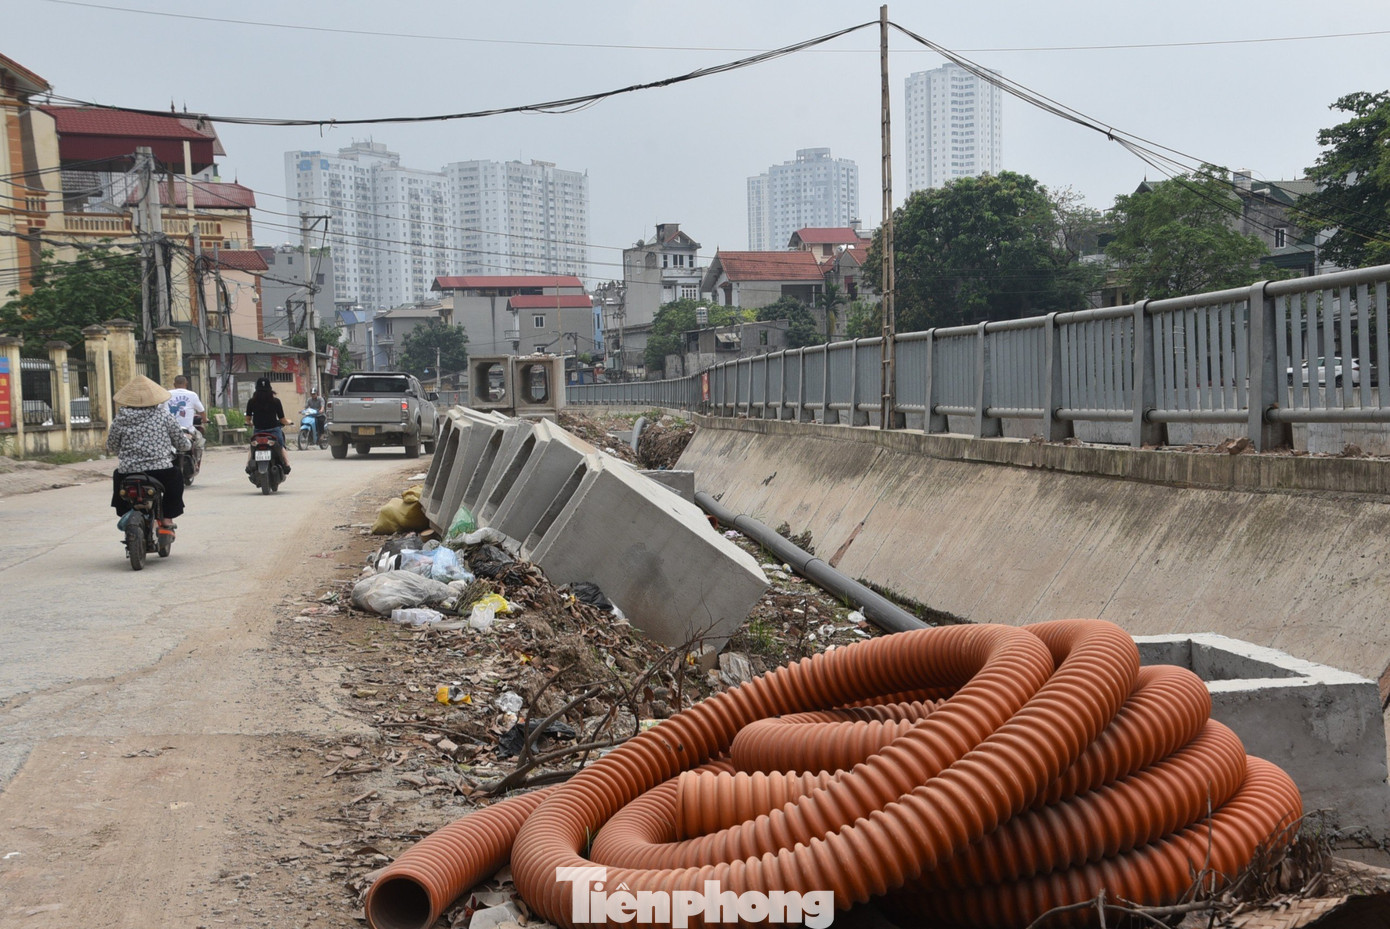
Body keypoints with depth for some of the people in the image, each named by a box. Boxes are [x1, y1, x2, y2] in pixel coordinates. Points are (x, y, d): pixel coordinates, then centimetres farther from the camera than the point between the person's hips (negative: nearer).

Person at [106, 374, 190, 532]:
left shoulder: (120, 419, 2)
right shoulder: (164, 415, 0)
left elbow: (112, 448, 8)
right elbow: (183, 445, 5)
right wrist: (188, 440, 30)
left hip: (128, 473, 1)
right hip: (161, 471, -1)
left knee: (117, 475, 34)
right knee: (176, 477, 31)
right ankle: (167, 521, 21)